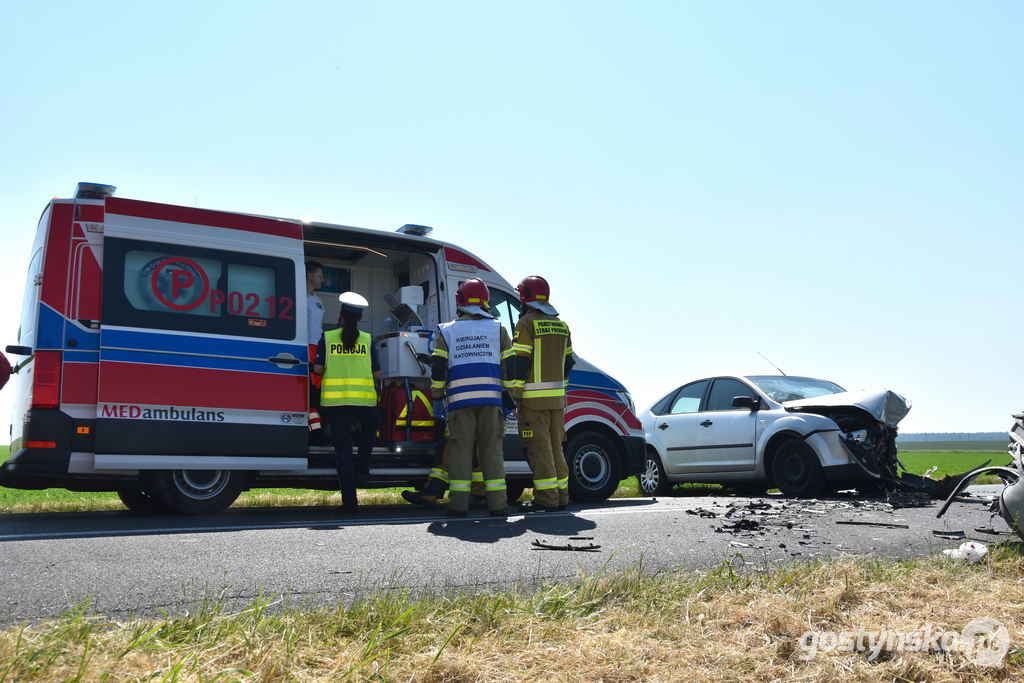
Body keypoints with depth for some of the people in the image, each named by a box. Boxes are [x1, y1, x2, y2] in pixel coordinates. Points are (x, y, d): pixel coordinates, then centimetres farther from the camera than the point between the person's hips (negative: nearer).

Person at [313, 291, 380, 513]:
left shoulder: (328, 338, 3)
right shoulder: (367, 339, 5)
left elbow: (317, 368, -1)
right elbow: (376, 372, 6)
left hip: (335, 399, 0)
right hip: (364, 399, 0)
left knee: (343, 449, 4)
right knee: (369, 428, 32)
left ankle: (349, 500, 2)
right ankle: (362, 464, 14)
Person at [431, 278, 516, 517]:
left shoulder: (447, 331, 8)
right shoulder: (498, 329, 10)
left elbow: (437, 369, 5)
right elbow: (509, 366, 8)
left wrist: (437, 395, 20)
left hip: (460, 399, 0)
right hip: (490, 398, 1)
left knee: (460, 450, 2)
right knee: (492, 449, 3)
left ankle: (459, 504, -1)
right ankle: (497, 504, 1)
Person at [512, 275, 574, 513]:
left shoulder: (527, 323, -8)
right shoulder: (561, 325, 14)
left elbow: (520, 362, -13)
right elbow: (568, 362, 17)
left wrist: (514, 395, -10)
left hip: (534, 397, -7)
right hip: (557, 397, 7)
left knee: (539, 447, -5)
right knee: (555, 446, 13)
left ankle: (546, 499, -5)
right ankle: (561, 497, 16)